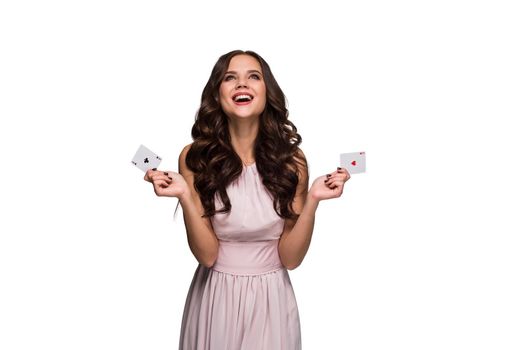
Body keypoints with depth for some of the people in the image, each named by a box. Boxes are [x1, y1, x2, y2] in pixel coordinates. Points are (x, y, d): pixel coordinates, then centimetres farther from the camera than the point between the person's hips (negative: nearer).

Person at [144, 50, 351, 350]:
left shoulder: (291, 160, -7)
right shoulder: (195, 157, -9)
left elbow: (290, 258, -7)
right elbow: (207, 255, -11)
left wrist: (312, 200, -20)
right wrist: (185, 196, -24)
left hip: (271, 299, 1)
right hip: (216, 298, 0)